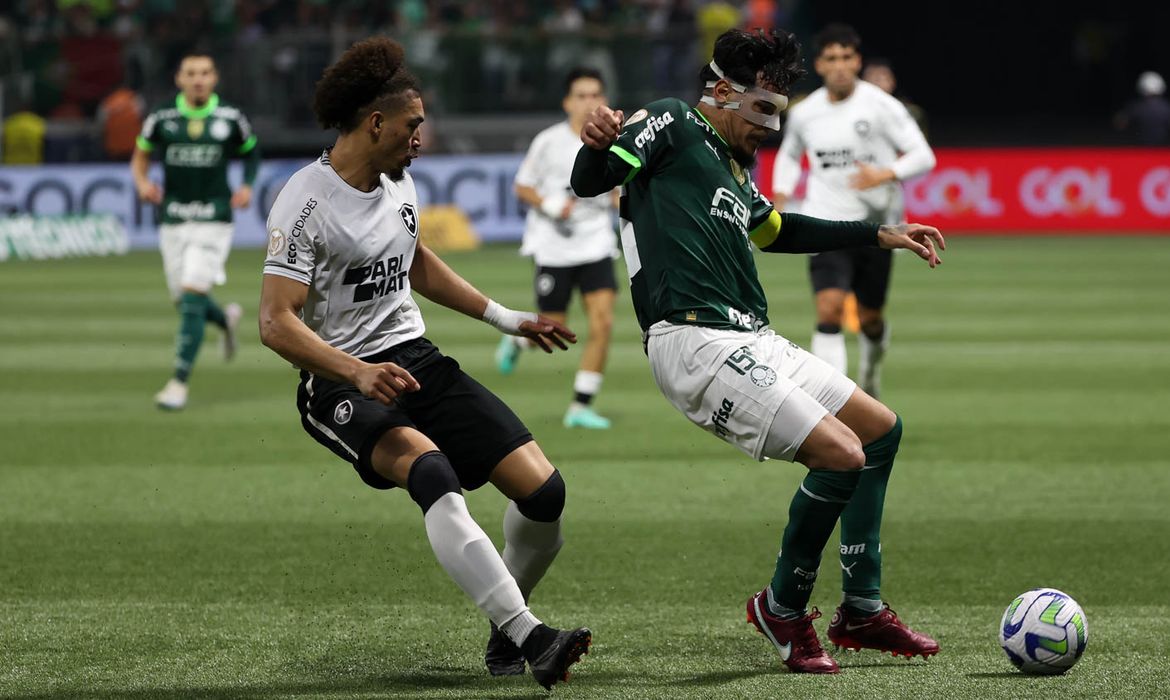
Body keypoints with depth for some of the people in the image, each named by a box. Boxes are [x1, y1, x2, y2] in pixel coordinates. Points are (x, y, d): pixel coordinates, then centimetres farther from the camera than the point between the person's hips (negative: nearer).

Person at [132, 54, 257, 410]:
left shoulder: (230, 118, -1)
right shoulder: (162, 119, 0)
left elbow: (251, 151, 15)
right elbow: (140, 156, 13)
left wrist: (247, 186, -1)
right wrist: (143, 183, -7)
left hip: (213, 219, -3)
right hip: (173, 219, 3)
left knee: (192, 297, -15)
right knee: (184, 301, 9)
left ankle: (180, 381, -11)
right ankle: (226, 319, 45)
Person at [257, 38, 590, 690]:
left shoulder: (397, 179, 11)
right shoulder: (306, 204, -14)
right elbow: (276, 323, -20)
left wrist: (507, 318, 28)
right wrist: (358, 372, -34)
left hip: (416, 360, 7)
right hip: (342, 384, -7)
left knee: (544, 490, -8)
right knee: (432, 470, -37)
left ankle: (505, 629, 15)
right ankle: (530, 638, -40)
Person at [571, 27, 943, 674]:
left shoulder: (732, 168, 26)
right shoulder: (673, 124, 1)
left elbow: (777, 231, 42)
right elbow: (589, 182, -11)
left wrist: (880, 235, 43)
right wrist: (598, 145, -35)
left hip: (750, 342, 11)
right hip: (695, 339, -11)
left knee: (881, 429, 15)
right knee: (841, 456, -18)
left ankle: (860, 611, 20)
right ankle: (783, 607, 2)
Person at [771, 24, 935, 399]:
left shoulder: (881, 106, -7)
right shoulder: (803, 113, 2)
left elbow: (923, 156, -8)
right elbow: (789, 154, 22)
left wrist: (884, 175, -26)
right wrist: (779, 202, 7)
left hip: (875, 224, 0)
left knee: (869, 320, 10)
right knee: (829, 310, -19)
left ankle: (872, 361, 46)